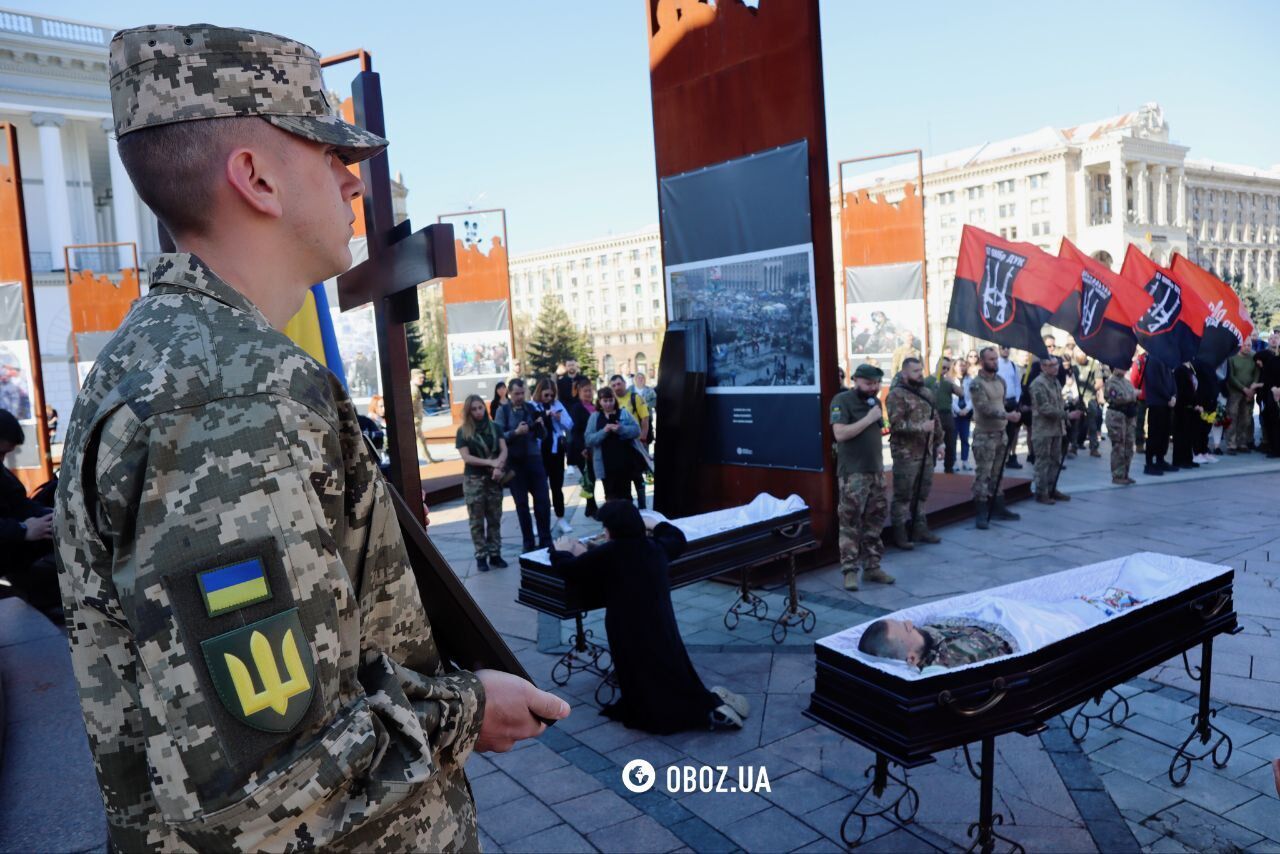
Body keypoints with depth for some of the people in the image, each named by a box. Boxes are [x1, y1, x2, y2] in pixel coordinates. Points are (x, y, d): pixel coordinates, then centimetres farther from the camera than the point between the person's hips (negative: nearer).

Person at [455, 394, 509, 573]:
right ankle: (481, 556, 10)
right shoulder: (463, 431, -2)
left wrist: (498, 466, -19)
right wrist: (490, 462, -17)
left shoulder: (494, 427, 5)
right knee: (477, 521, 3)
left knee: (495, 519, 7)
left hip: (494, 479, 3)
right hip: (474, 480, -2)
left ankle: (495, 554, 15)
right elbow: (466, 457, -10)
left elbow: (504, 450, 0)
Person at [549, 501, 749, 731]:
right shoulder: (655, 546, 9)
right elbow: (677, 537, 32)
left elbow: (568, 569, -2)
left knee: (651, 709, 0)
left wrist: (561, 551, 19)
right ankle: (713, 701, -2)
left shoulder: (609, 552, -11)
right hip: (663, 633, 7)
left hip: (634, 641, -6)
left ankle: (708, 709, -15)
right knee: (675, 683, 20)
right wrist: (656, 525, 50)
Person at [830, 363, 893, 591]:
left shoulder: (874, 400, 14)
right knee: (851, 521, -6)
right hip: (853, 473, -7)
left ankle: (872, 566, 18)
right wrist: (868, 418, -18)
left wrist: (881, 464, 17)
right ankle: (850, 570, -1)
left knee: (876, 519, 10)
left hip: (875, 470, 8)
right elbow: (840, 434, -21)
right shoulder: (842, 401, -10)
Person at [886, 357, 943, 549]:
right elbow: (896, 424, -21)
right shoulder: (896, 395, -12)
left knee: (922, 492, 14)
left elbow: (935, 418, 21)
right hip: (906, 454, -8)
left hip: (926, 452, 8)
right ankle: (899, 532, 5)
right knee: (903, 495, -2)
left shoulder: (926, 393, 14)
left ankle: (919, 527, 25)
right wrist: (921, 427, -23)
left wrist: (939, 441, 16)